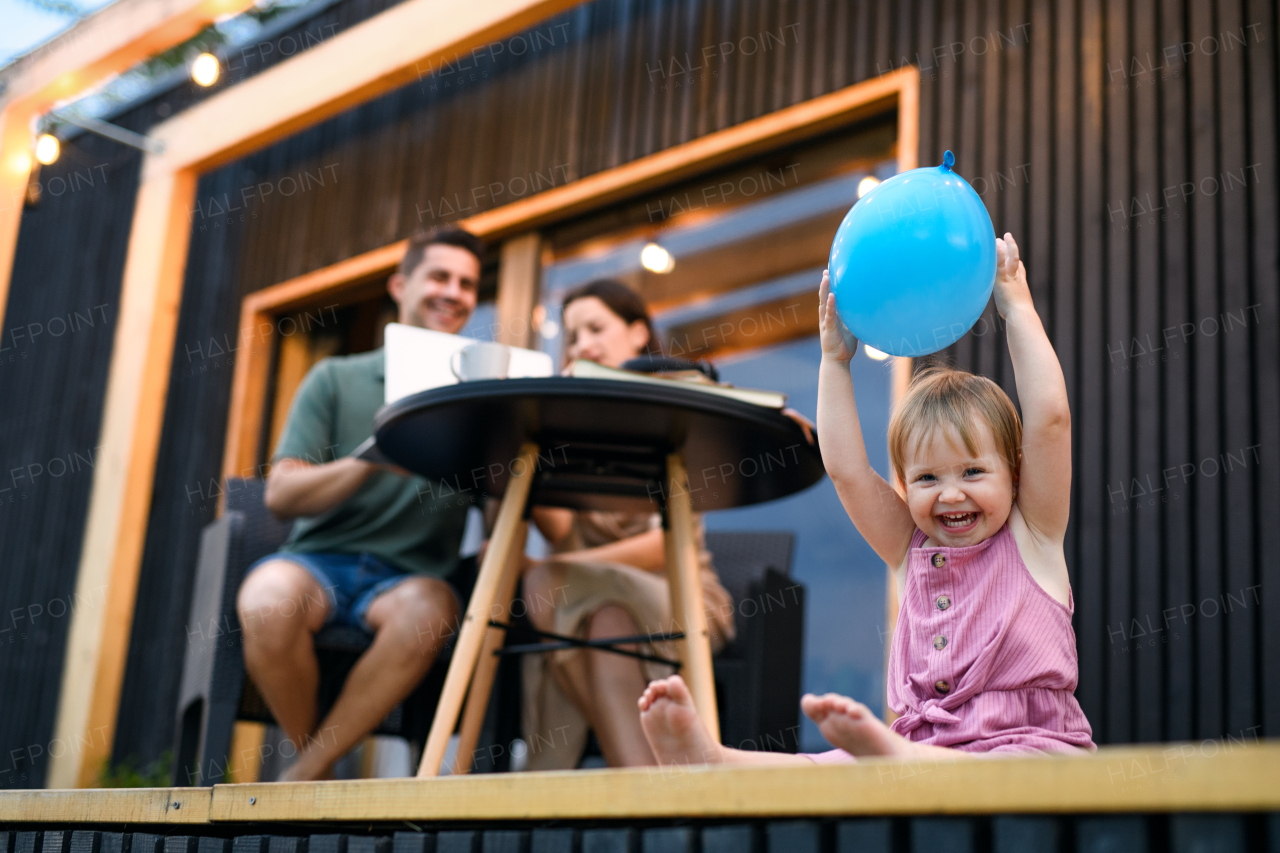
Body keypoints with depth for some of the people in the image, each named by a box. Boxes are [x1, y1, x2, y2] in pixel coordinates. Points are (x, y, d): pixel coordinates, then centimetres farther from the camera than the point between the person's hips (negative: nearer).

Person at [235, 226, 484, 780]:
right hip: (321, 556, 0)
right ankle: (309, 749, -9)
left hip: (412, 572, 0)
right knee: (267, 599, -35)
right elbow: (280, 494, 1)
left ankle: (304, 776, -19)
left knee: (425, 609, -36)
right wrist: (372, 461, -17)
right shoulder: (337, 380, 12)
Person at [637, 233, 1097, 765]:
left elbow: (1050, 420, -3)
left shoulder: (1030, 538, 7)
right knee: (833, 765, -25)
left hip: (1035, 747, -4)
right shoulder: (910, 551, 18)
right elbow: (845, 468, 12)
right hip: (927, 751, 4)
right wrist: (835, 362, 12)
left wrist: (1019, 311, 0)